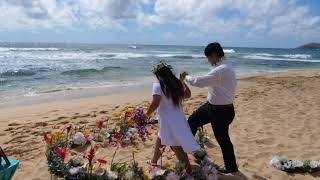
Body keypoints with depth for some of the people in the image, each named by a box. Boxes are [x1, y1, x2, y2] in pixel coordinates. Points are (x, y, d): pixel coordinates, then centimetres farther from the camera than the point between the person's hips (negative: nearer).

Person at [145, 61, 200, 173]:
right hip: (179, 119, 7)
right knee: (160, 141, 23)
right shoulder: (178, 84, 5)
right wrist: (182, 81, 29)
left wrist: (147, 115, -6)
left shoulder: (158, 86, -14)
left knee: (177, 148, 3)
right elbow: (188, 95, 19)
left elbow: (155, 104, -23)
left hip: (169, 121, -7)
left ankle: (188, 170, 8)